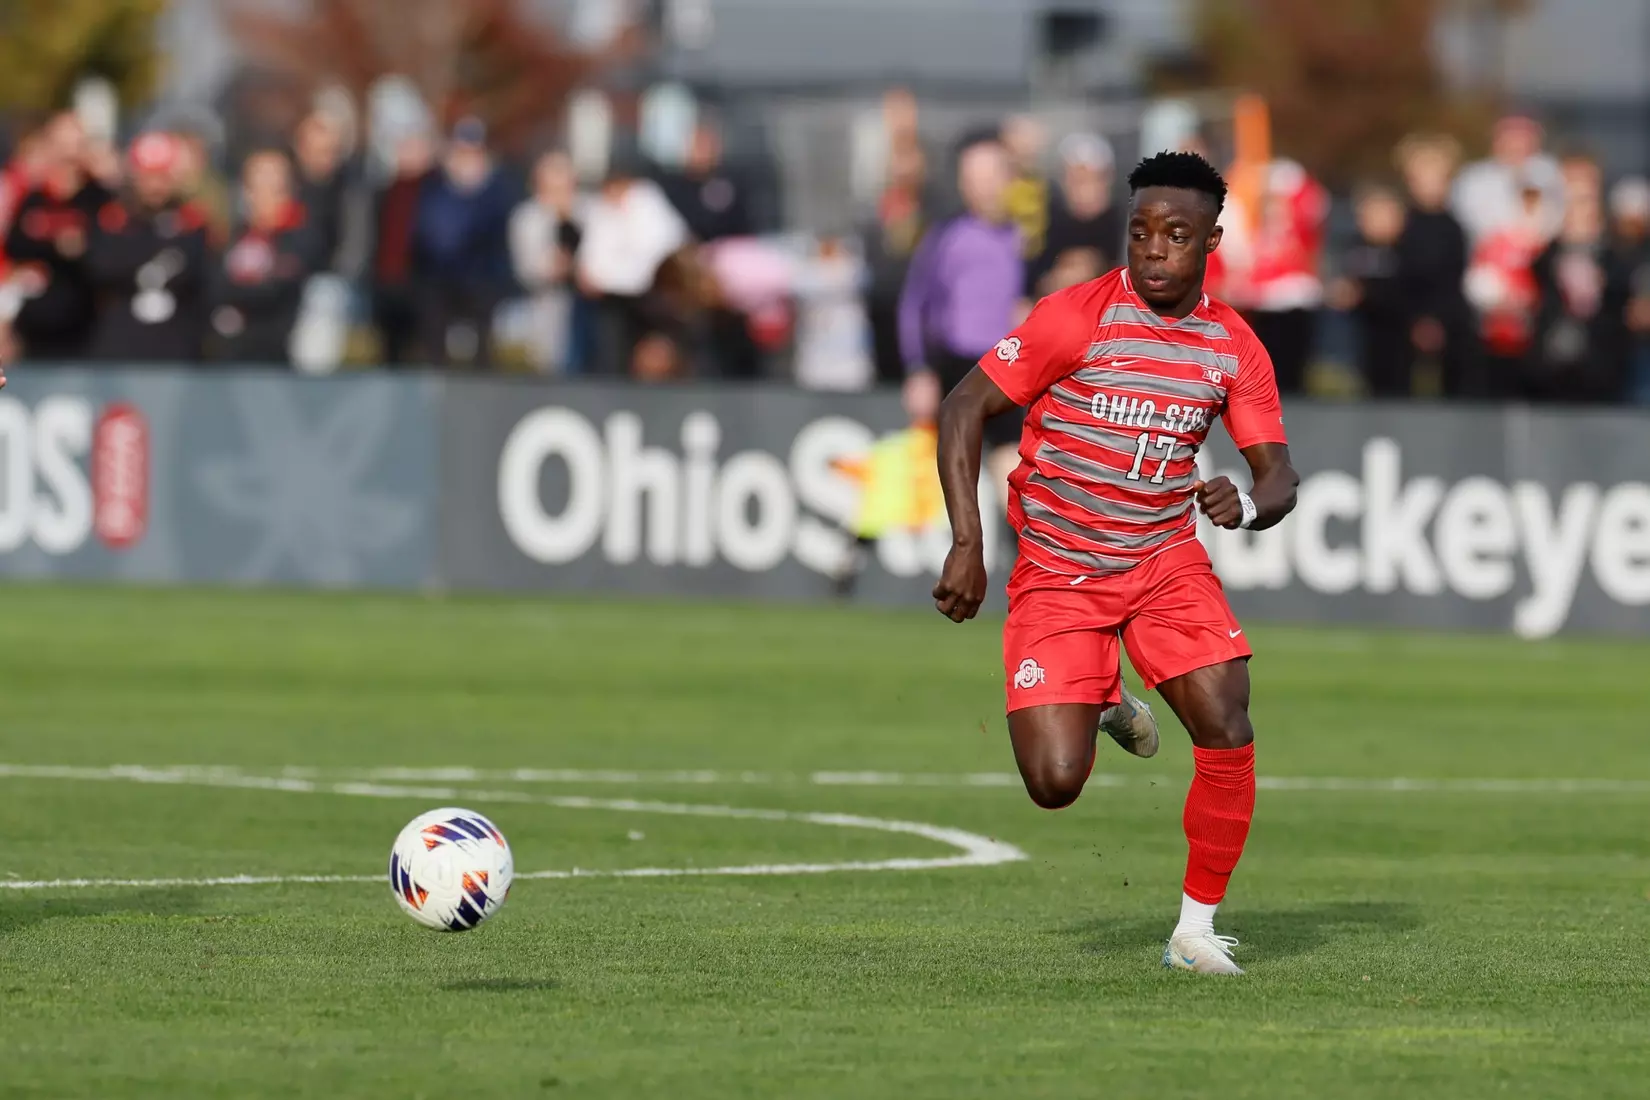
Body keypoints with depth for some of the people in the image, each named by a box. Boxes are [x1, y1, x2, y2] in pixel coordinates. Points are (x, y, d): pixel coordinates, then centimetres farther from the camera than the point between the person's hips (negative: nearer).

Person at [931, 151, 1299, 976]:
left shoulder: (1233, 347, 0)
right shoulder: (1078, 317, -13)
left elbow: (1278, 474, 3)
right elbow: (964, 409, -11)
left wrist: (1250, 504, -23)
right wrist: (966, 546, -18)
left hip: (1167, 560, 3)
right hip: (1057, 575, -3)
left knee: (1228, 731, -18)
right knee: (1055, 784, -13)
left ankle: (1197, 927, -1)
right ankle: (1103, 706, 25)